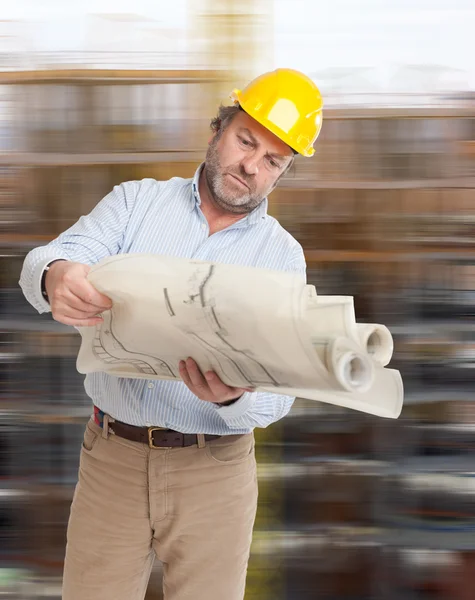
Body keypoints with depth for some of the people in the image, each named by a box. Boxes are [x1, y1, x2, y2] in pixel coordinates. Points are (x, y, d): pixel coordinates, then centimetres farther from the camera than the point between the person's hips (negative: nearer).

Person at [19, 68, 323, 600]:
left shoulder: (282, 255, 1)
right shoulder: (135, 202, 4)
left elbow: (277, 392, -7)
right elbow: (44, 262, -11)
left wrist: (233, 397, -31)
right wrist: (56, 278, -36)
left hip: (214, 470, 0)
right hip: (112, 456, 1)